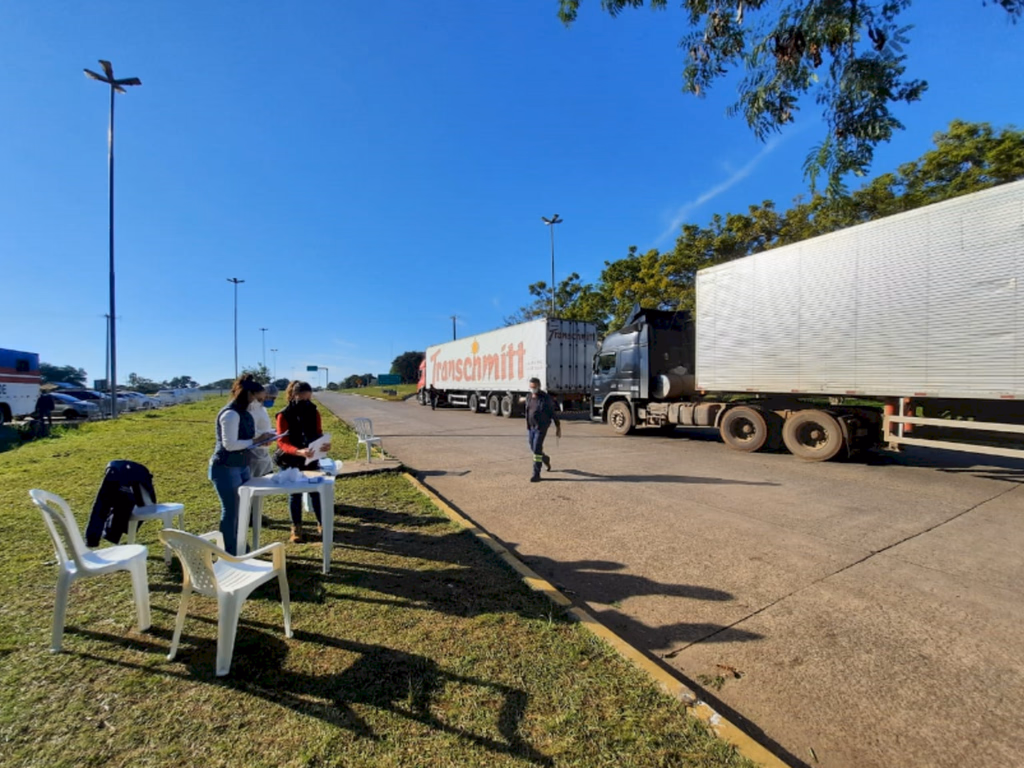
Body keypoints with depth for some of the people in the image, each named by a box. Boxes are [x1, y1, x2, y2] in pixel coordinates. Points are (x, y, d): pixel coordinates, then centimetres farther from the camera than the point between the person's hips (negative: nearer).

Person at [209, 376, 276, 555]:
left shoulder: (243, 413, 8)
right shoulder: (230, 414, -20)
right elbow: (230, 444, -24)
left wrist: (261, 438, -1)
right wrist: (255, 441, -18)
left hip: (241, 466, 9)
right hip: (226, 468, -9)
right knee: (231, 511, 2)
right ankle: (230, 555, 16)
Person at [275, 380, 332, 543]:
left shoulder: (314, 413, -3)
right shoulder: (284, 416, -14)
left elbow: (319, 435, 3)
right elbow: (282, 443, -19)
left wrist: (325, 444, -19)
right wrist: (298, 451, -37)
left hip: (311, 459, 3)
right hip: (291, 462, -2)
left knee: (316, 491, 3)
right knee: (295, 494, 7)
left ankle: (321, 524, 19)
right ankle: (296, 529, 22)